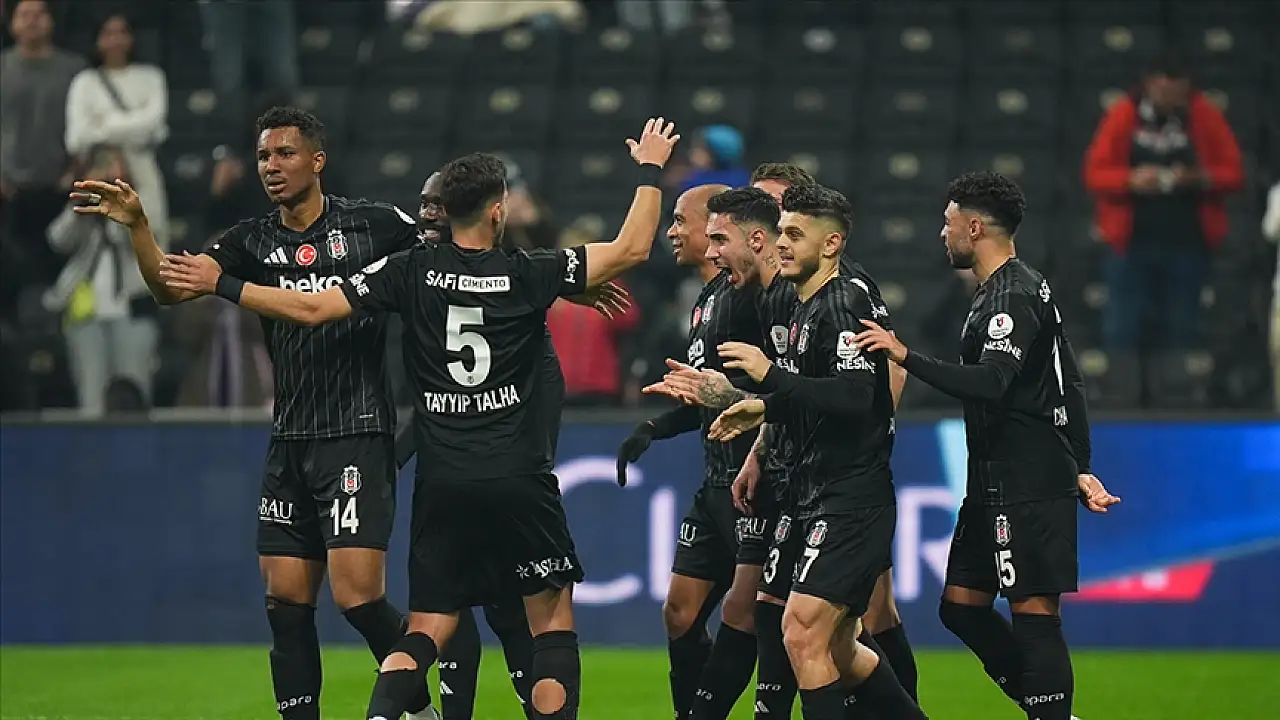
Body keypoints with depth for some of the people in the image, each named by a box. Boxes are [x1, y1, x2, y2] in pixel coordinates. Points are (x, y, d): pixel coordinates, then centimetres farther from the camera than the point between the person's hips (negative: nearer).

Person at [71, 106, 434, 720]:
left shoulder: (374, 225, -2)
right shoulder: (252, 241, 8)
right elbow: (170, 287, -4)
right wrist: (136, 225, -18)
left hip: (359, 434, -5)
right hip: (289, 440, 5)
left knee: (356, 595, -12)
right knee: (286, 599, 3)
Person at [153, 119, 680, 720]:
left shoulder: (412, 271, 0)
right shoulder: (528, 274, -4)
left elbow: (312, 308, -3)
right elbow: (632, 248, 1)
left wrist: (222, 286, 6)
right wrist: (650, 170, 14)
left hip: (442, 484, 2)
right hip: (518, 479, -2)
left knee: (427, 629, 5)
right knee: (552, 617, 9)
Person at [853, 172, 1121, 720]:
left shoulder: (1013, 297, -14)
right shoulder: (1016, 289, 19)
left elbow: (990, 384, -28)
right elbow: (1070, 383, 23)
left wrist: (907, 357, -31)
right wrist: (1078, 468, 23)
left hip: (1026, 487, -11)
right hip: (996, 484, 11)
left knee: (1034, 613, -9)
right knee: (961, 606, 11)